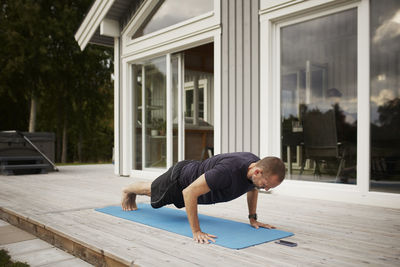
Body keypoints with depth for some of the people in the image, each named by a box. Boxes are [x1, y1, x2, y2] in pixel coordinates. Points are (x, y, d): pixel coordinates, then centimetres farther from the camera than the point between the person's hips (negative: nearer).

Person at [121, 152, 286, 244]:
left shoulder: (257, 164, -24)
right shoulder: (228, 171, -50)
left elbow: (252, 189, 2)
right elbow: (189, 193, -45)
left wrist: (253, 218, -1)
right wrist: (196, 232, -43)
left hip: (193, 171, 7)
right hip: (179, 179, -7)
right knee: (151, 190, 28)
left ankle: (134, 195, 69)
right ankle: (128, 191, 62)